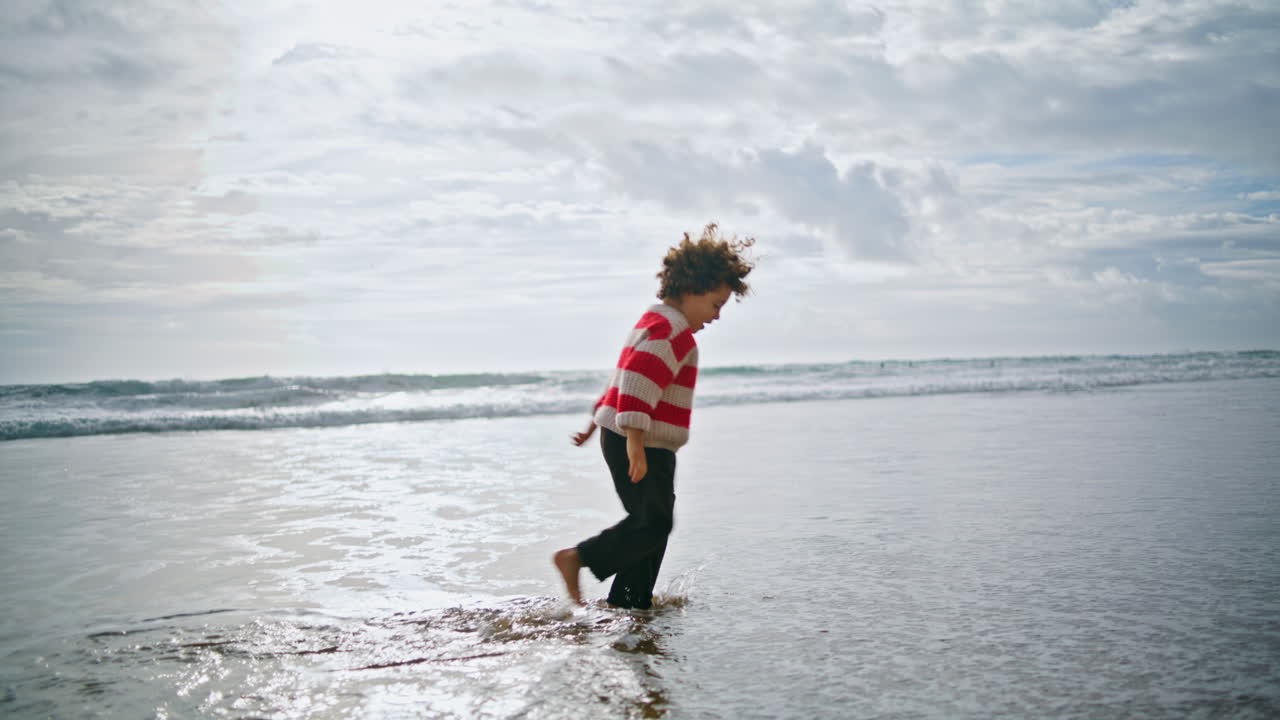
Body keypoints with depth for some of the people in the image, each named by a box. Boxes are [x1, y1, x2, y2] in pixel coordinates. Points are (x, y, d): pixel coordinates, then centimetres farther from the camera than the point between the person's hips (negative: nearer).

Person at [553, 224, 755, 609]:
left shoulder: (655, 321, 20)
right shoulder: (672, 329, -15)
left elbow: (628, 376, 26)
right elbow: (637, 381, -27)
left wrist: (597, 422, 32)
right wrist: (635, 443, -31)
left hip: (621, 437, 11)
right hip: (639, 445, -11)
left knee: (651, 522, 12)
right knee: (653, 524, -7)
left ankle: (629, 600, 17)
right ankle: (577, 557, -4)